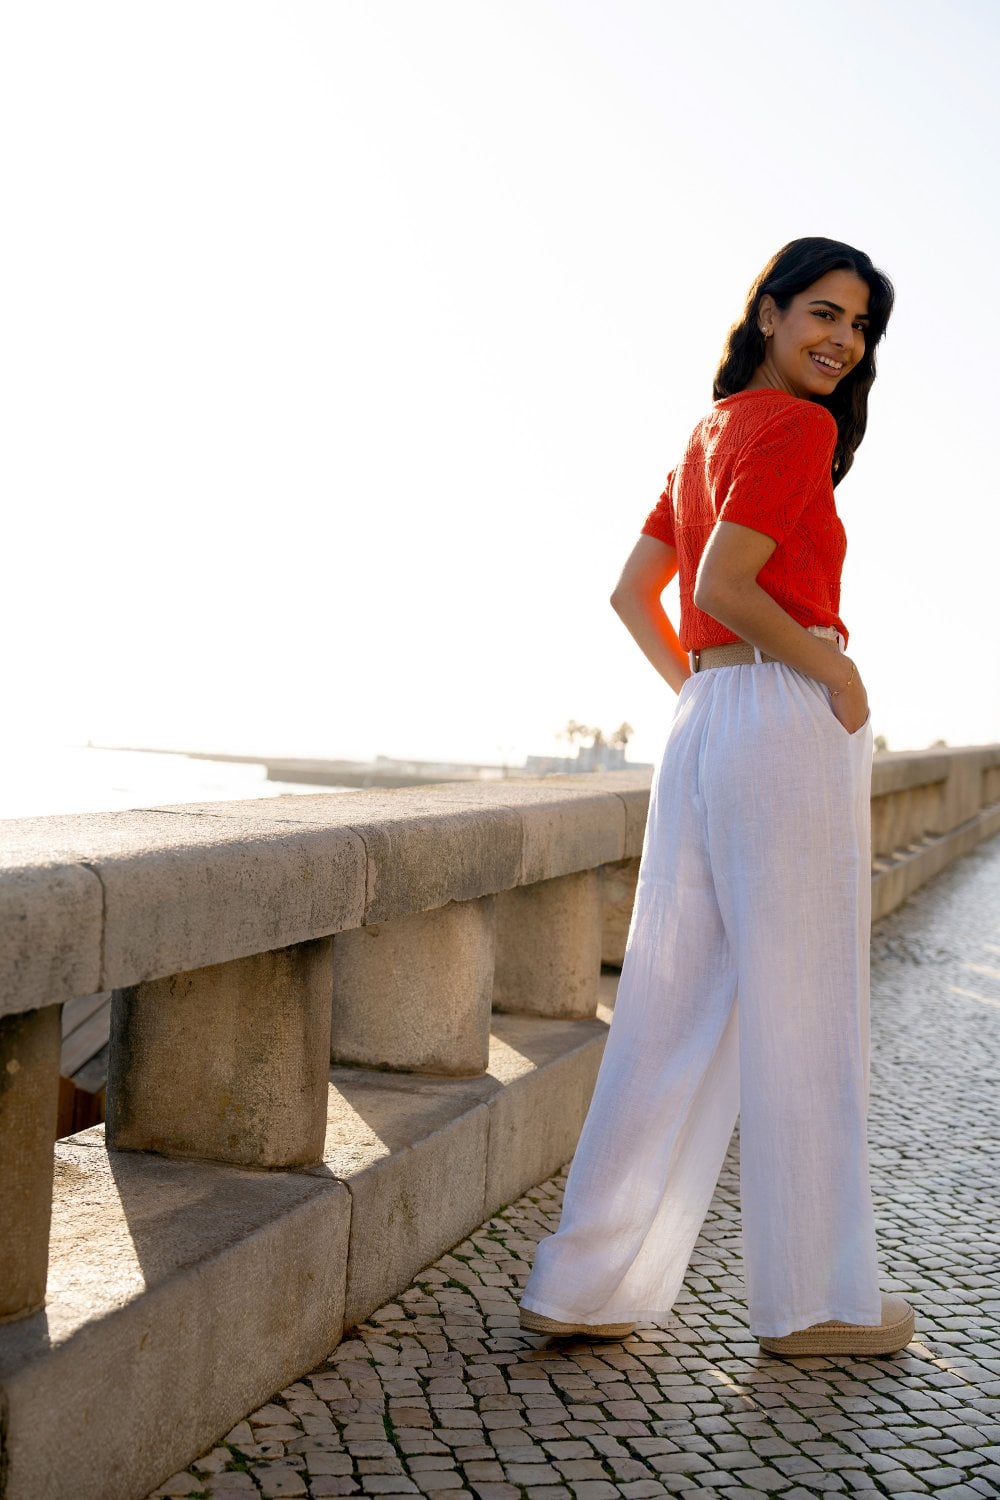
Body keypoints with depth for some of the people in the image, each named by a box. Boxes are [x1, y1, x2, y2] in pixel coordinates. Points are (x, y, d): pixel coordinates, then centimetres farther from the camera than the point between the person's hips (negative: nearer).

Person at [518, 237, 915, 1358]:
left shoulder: (711, 432, 19)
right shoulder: (796, 426, -7)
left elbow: (632, 592, 20)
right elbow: (726, 586, -18)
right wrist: (836, 671, -8)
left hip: (702, 729, 9)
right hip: (789, 725, -8)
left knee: (679, 1011, 10)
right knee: (802, 1013, 1)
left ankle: (587, 1285, 13)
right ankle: (815, 1299, 14)